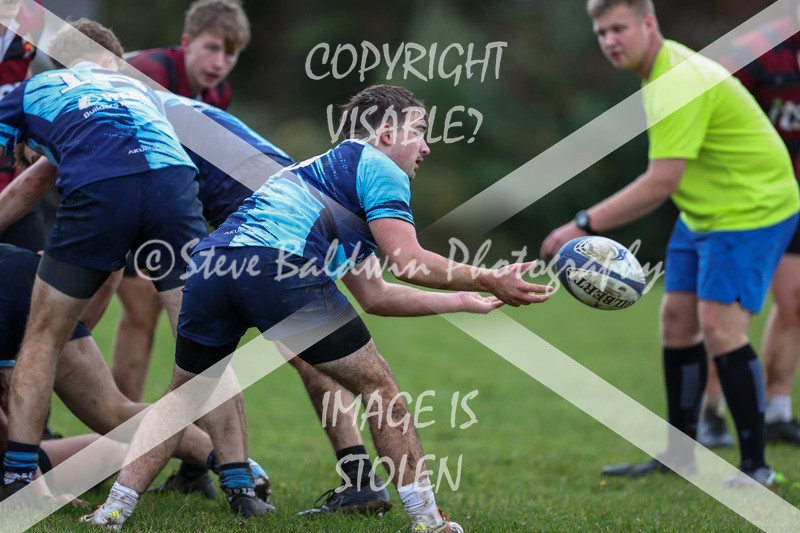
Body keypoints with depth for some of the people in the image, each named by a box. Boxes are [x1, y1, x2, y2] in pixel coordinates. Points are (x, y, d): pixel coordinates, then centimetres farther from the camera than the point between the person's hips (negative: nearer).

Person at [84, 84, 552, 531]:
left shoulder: (320, 170, 40)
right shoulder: (378, 168, 15)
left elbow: (375, 295, 42)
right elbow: (409, 263, 1)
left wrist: (466, 301, 47)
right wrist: (486, 281, 13)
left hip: (209, 264, 8)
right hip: (281, 268, -8)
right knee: (379, 387, 9)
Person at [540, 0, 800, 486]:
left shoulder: (678, 86, -27)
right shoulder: (667, 63, 5)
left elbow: (660, 183, -31)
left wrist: (586, 225, -29)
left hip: (751, 207, -10)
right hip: (704, 210, 10)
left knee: (720, 328, -17)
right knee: (678, 319, 9)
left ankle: (756, 466, -8)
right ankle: (679, 455, 20)